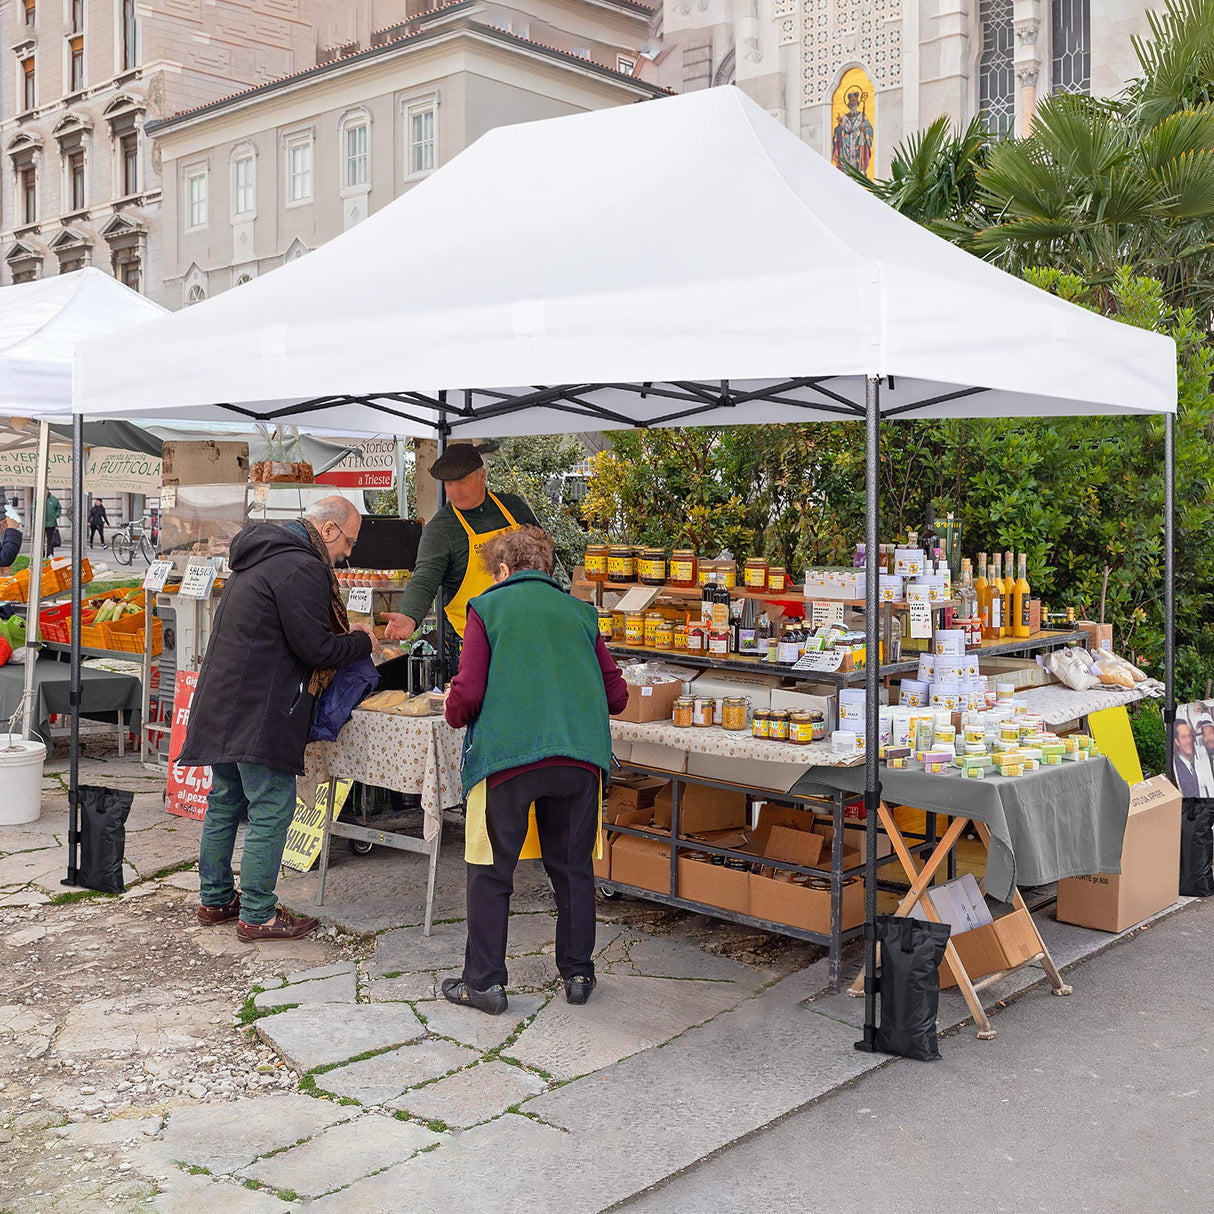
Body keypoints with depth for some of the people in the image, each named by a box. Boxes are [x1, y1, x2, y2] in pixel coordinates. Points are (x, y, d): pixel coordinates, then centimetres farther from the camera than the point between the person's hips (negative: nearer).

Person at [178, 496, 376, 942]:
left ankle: (215, 899, 27)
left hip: (222, 702, 11)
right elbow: (315, 649, -17)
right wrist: (362, 643, 0)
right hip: (259, 713, -10)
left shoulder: (259, 557, 18)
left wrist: (345, 635, 15)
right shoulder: (301, 568, -15)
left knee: (225, 802, 17)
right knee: (271, 809, -3)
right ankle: (257, 915, 3)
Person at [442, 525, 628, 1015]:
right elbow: (616, 695, 14)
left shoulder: (488, 608, 6)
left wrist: (454, 711, 19)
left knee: (490, 871, 9)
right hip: (580, 755, 4)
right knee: (573, 868, 16)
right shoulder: (579, 612, 16)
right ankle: (578, 973, 25)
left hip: (508, 756, -3)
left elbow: (466, 696, -3)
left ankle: (484, 981, 13)